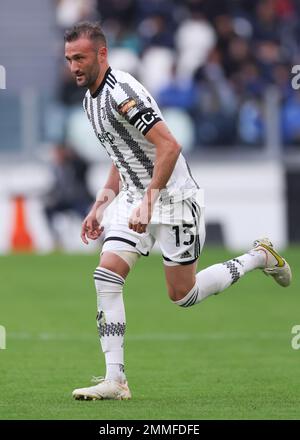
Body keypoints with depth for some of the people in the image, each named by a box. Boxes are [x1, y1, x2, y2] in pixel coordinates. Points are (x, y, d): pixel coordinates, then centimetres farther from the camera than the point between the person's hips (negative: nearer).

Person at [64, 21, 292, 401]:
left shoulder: (121, 92, -21)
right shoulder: (91, 100, 9)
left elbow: (169, 146, -27)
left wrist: (148, 202, -30)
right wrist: (99, 206, 16)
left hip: (173, 198, -8)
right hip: (134, 197, 8)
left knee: (183, 295, 1)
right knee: (106, 275, -10)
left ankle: (259, 257, 24)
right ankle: (114, 381, -11)